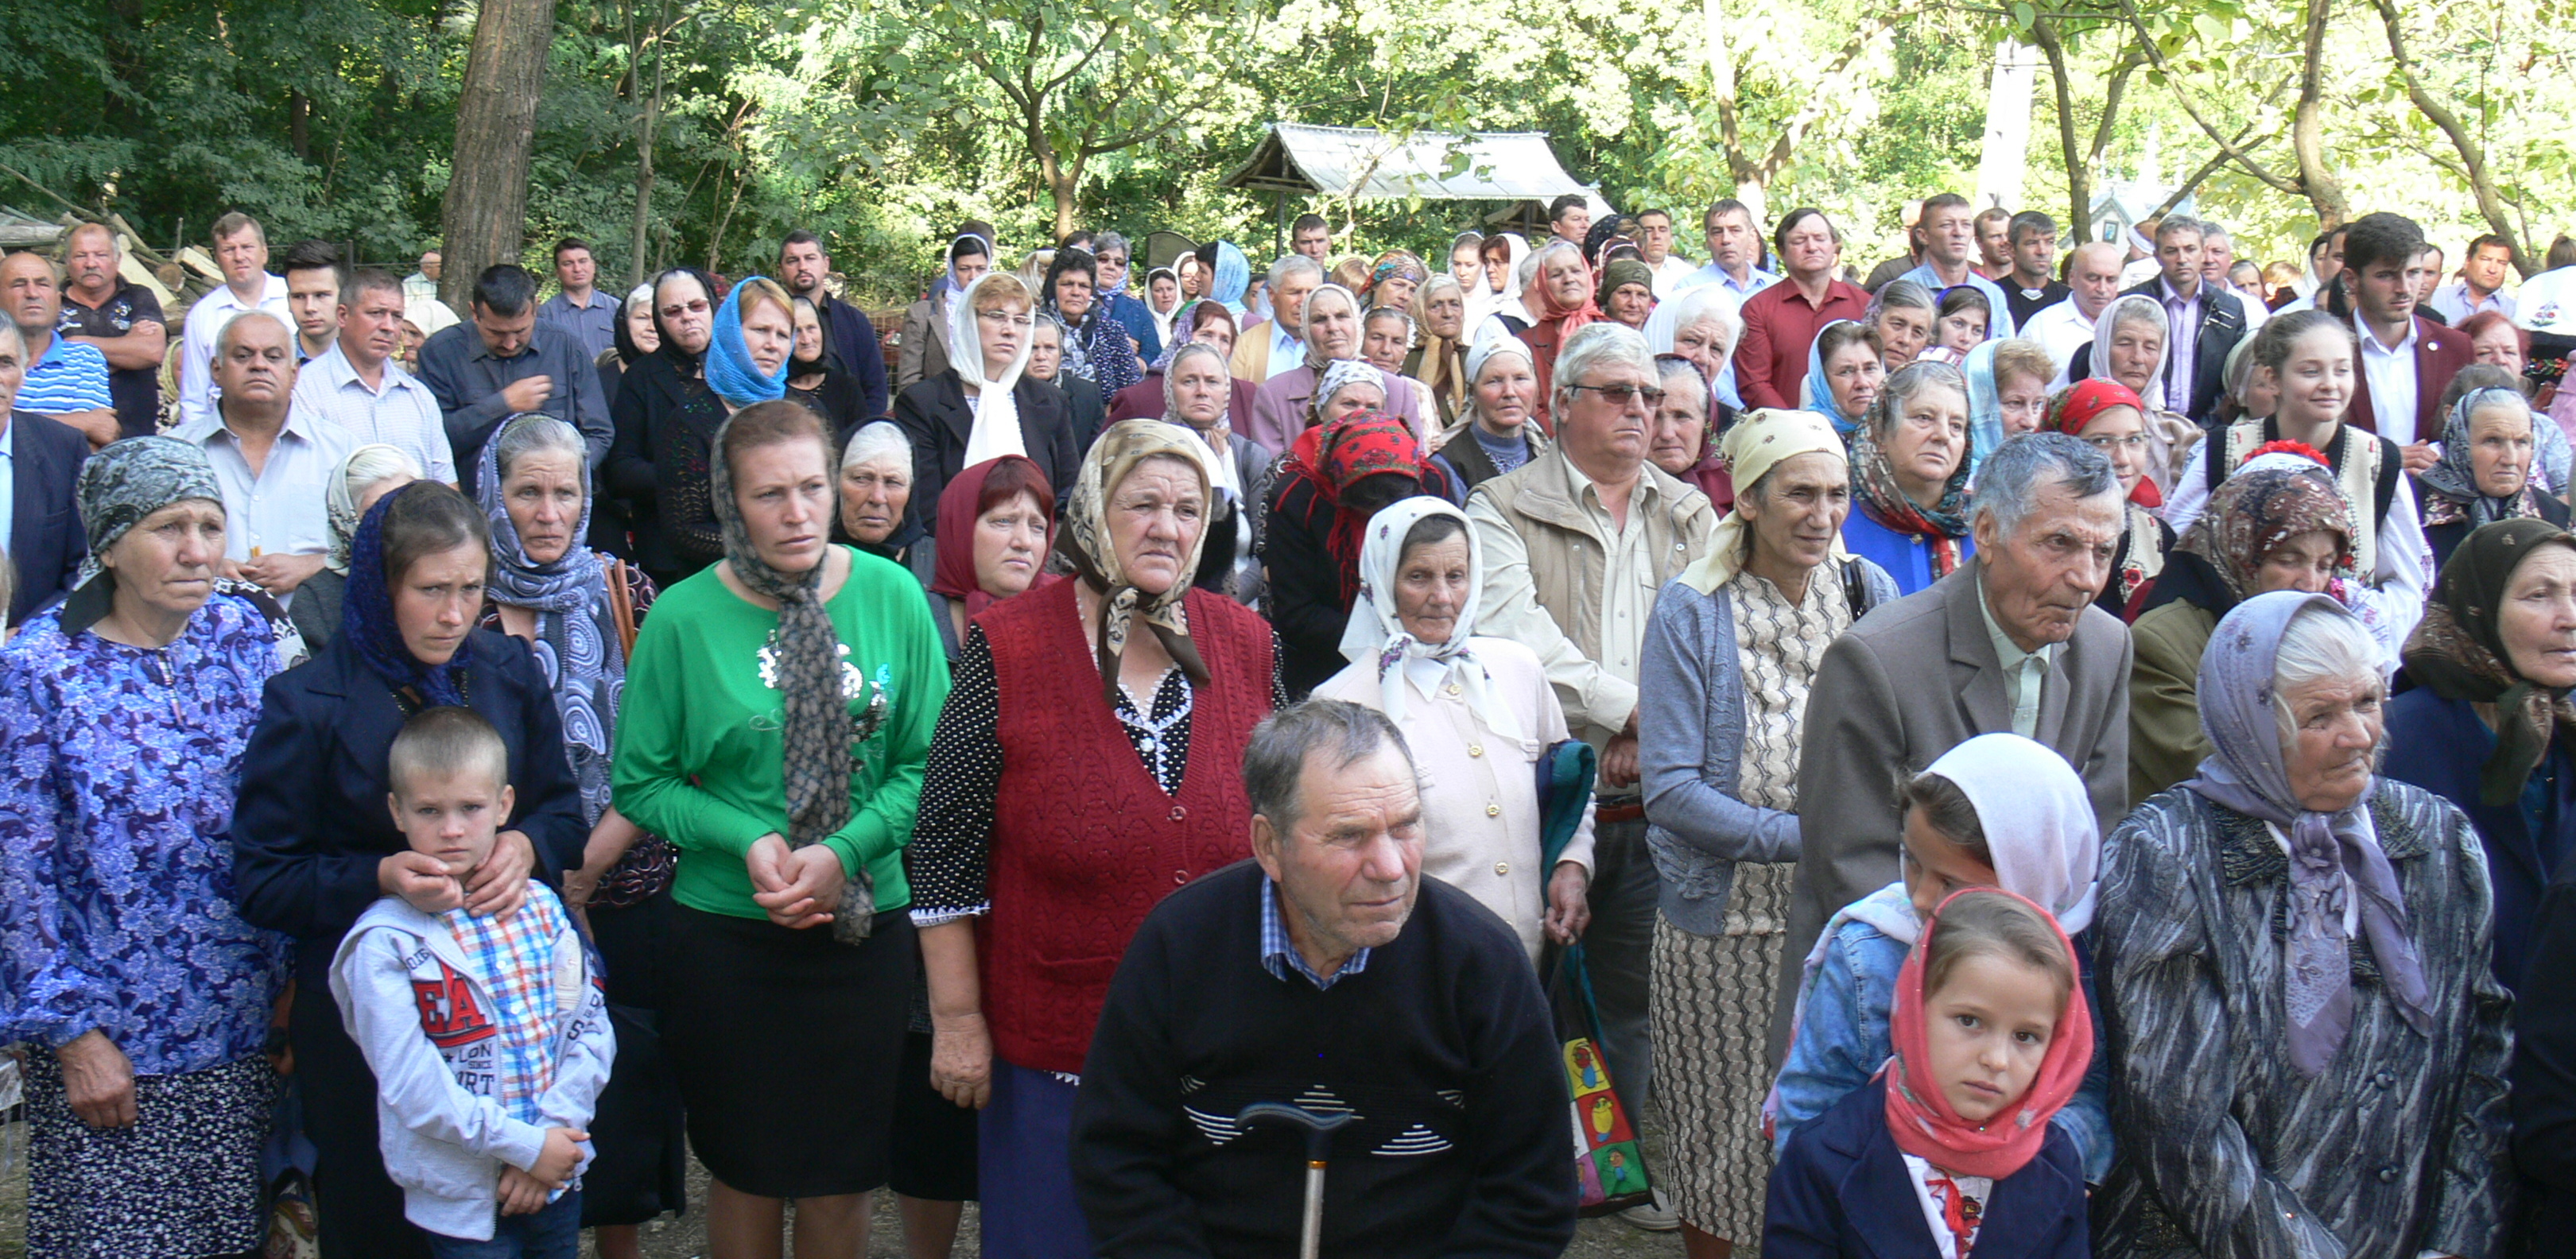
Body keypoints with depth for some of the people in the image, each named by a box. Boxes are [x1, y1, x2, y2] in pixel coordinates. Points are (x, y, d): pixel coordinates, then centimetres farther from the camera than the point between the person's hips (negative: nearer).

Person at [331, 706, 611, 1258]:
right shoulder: (385, 942, -11)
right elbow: (411, 1086, -16)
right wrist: (525, 1145, -16)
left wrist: (555, 1129, -10)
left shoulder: (540, 907, 3)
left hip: (557, 1177, 4)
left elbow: (590, 1026, 2)